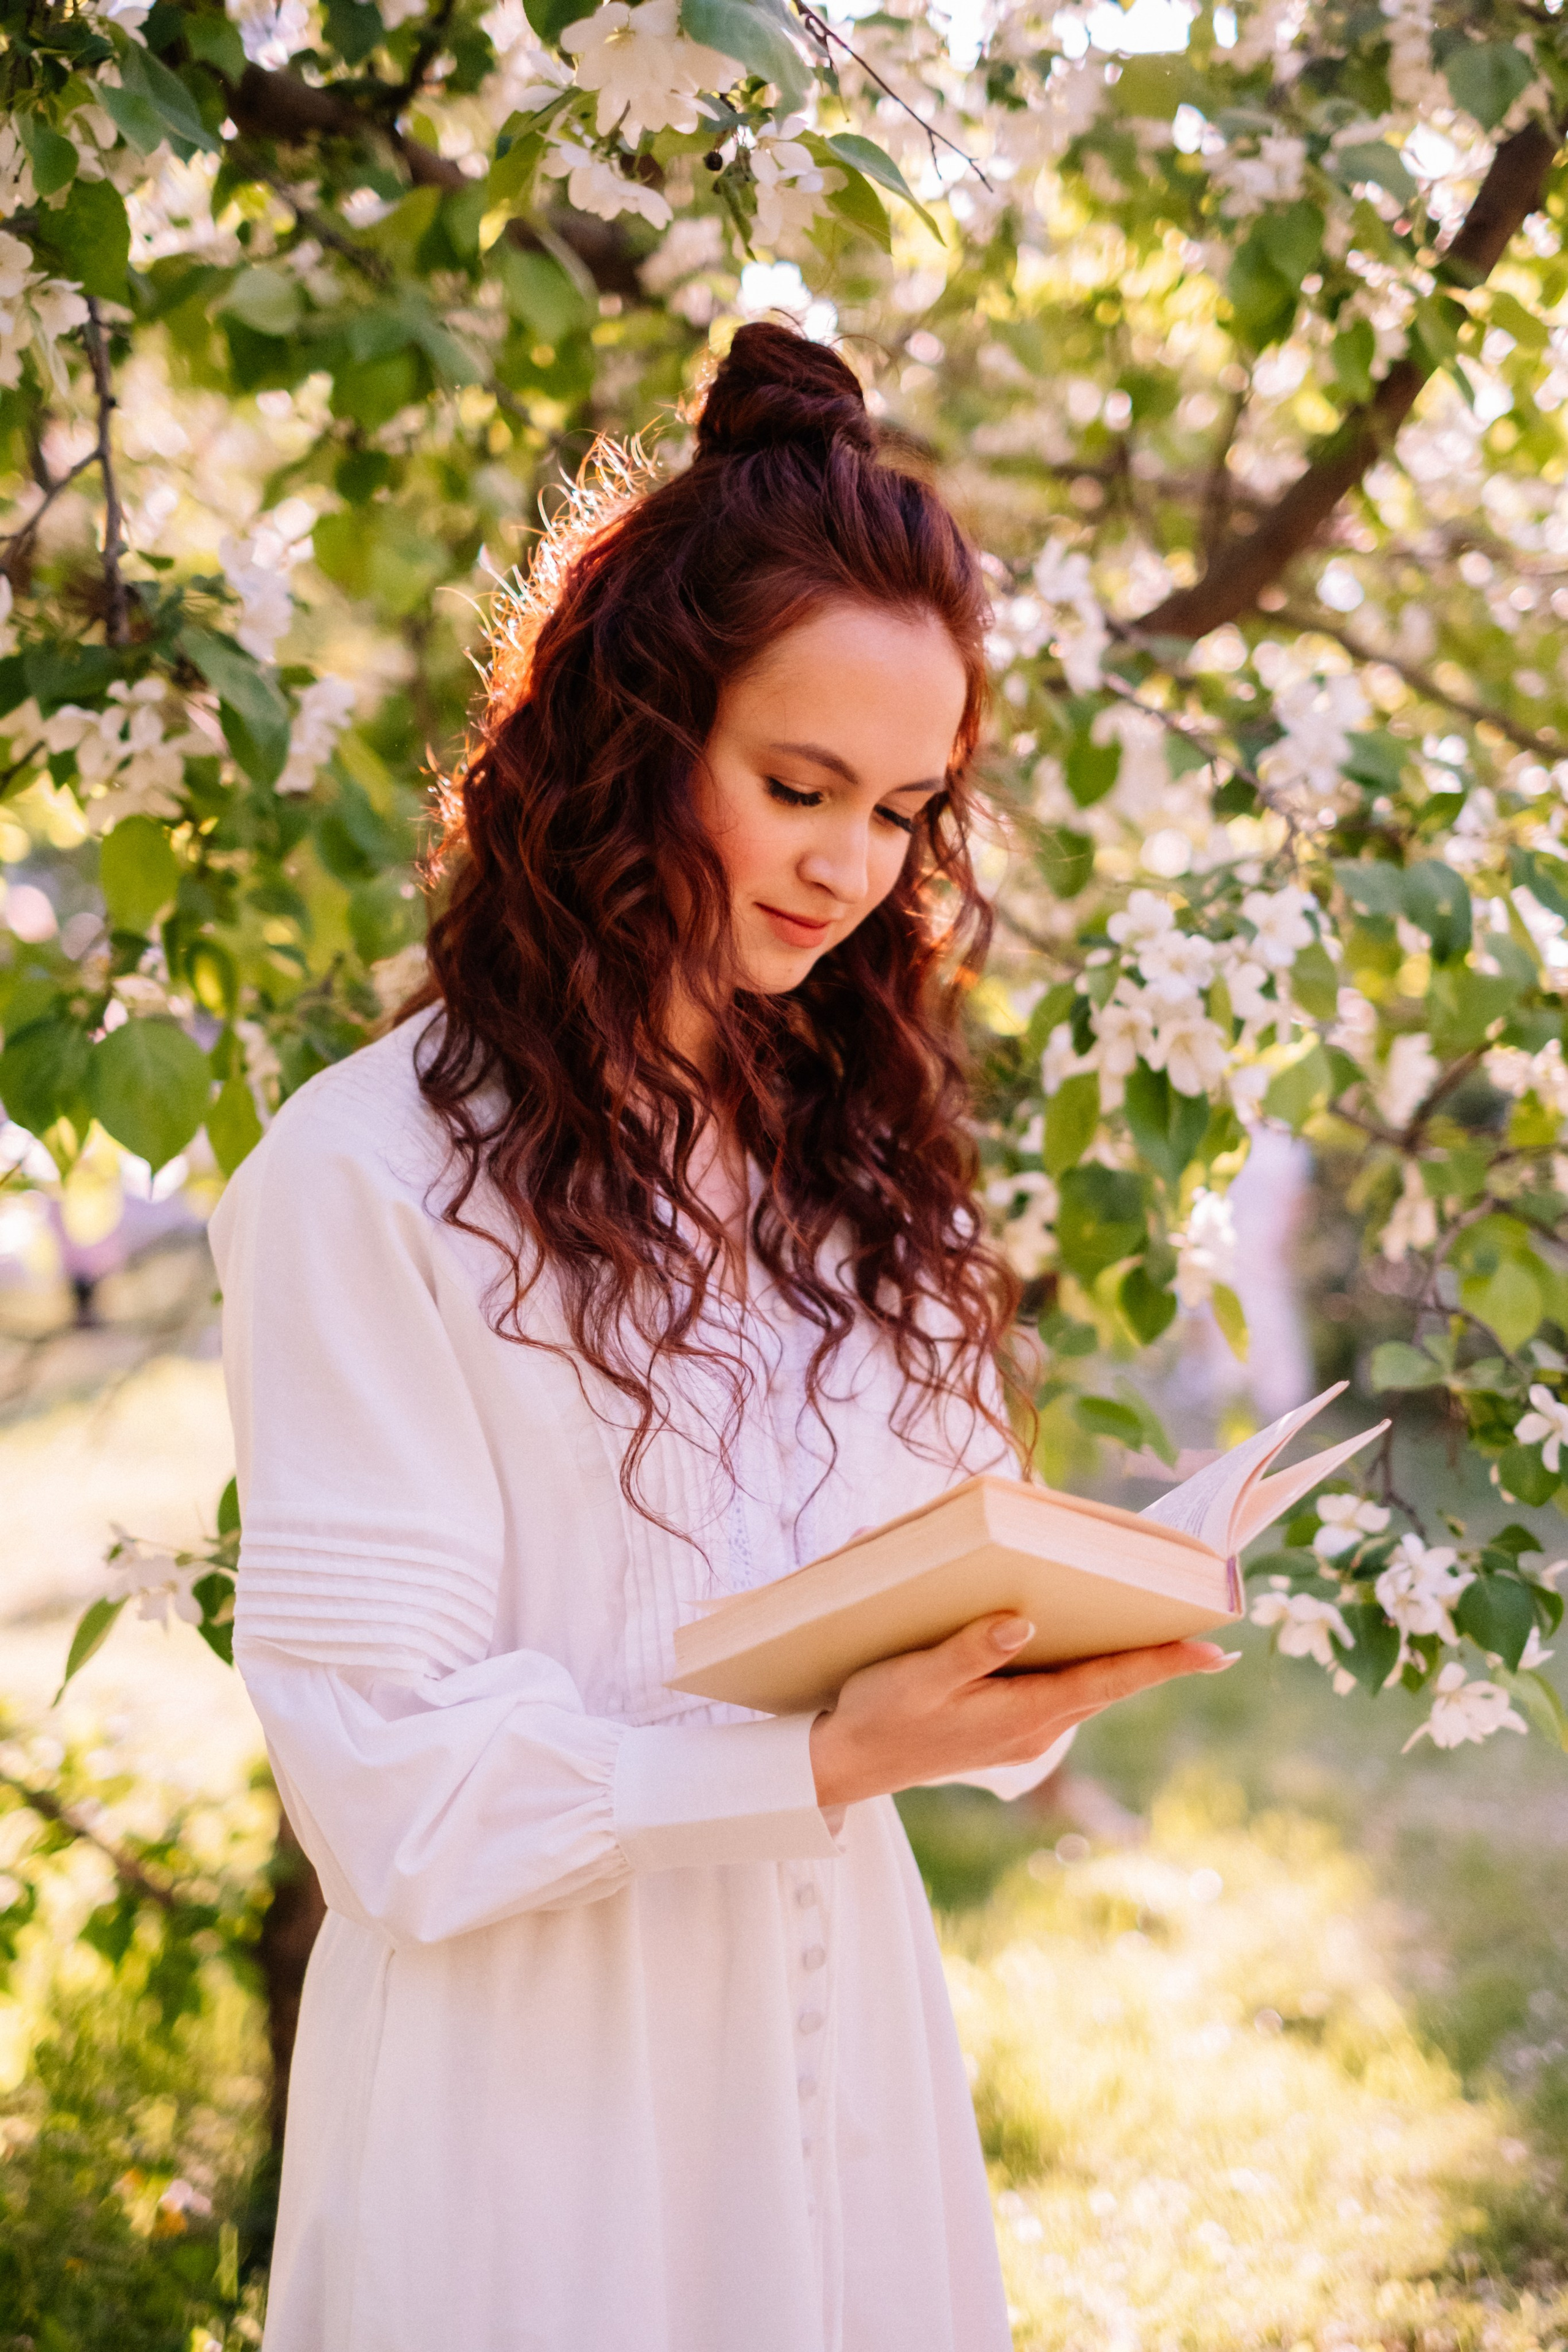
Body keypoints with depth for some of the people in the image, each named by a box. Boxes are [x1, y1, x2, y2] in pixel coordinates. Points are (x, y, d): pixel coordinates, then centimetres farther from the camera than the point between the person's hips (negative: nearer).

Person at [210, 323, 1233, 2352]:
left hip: (848, 2040, 6)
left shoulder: (858, 1163, 9)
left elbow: (935, 1620, 10)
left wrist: (1042, 1666, -12)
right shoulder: (368, 1175, -14)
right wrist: (826, 1758, -26)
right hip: (540, 2107, -6)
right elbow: (389, 1782, -16)